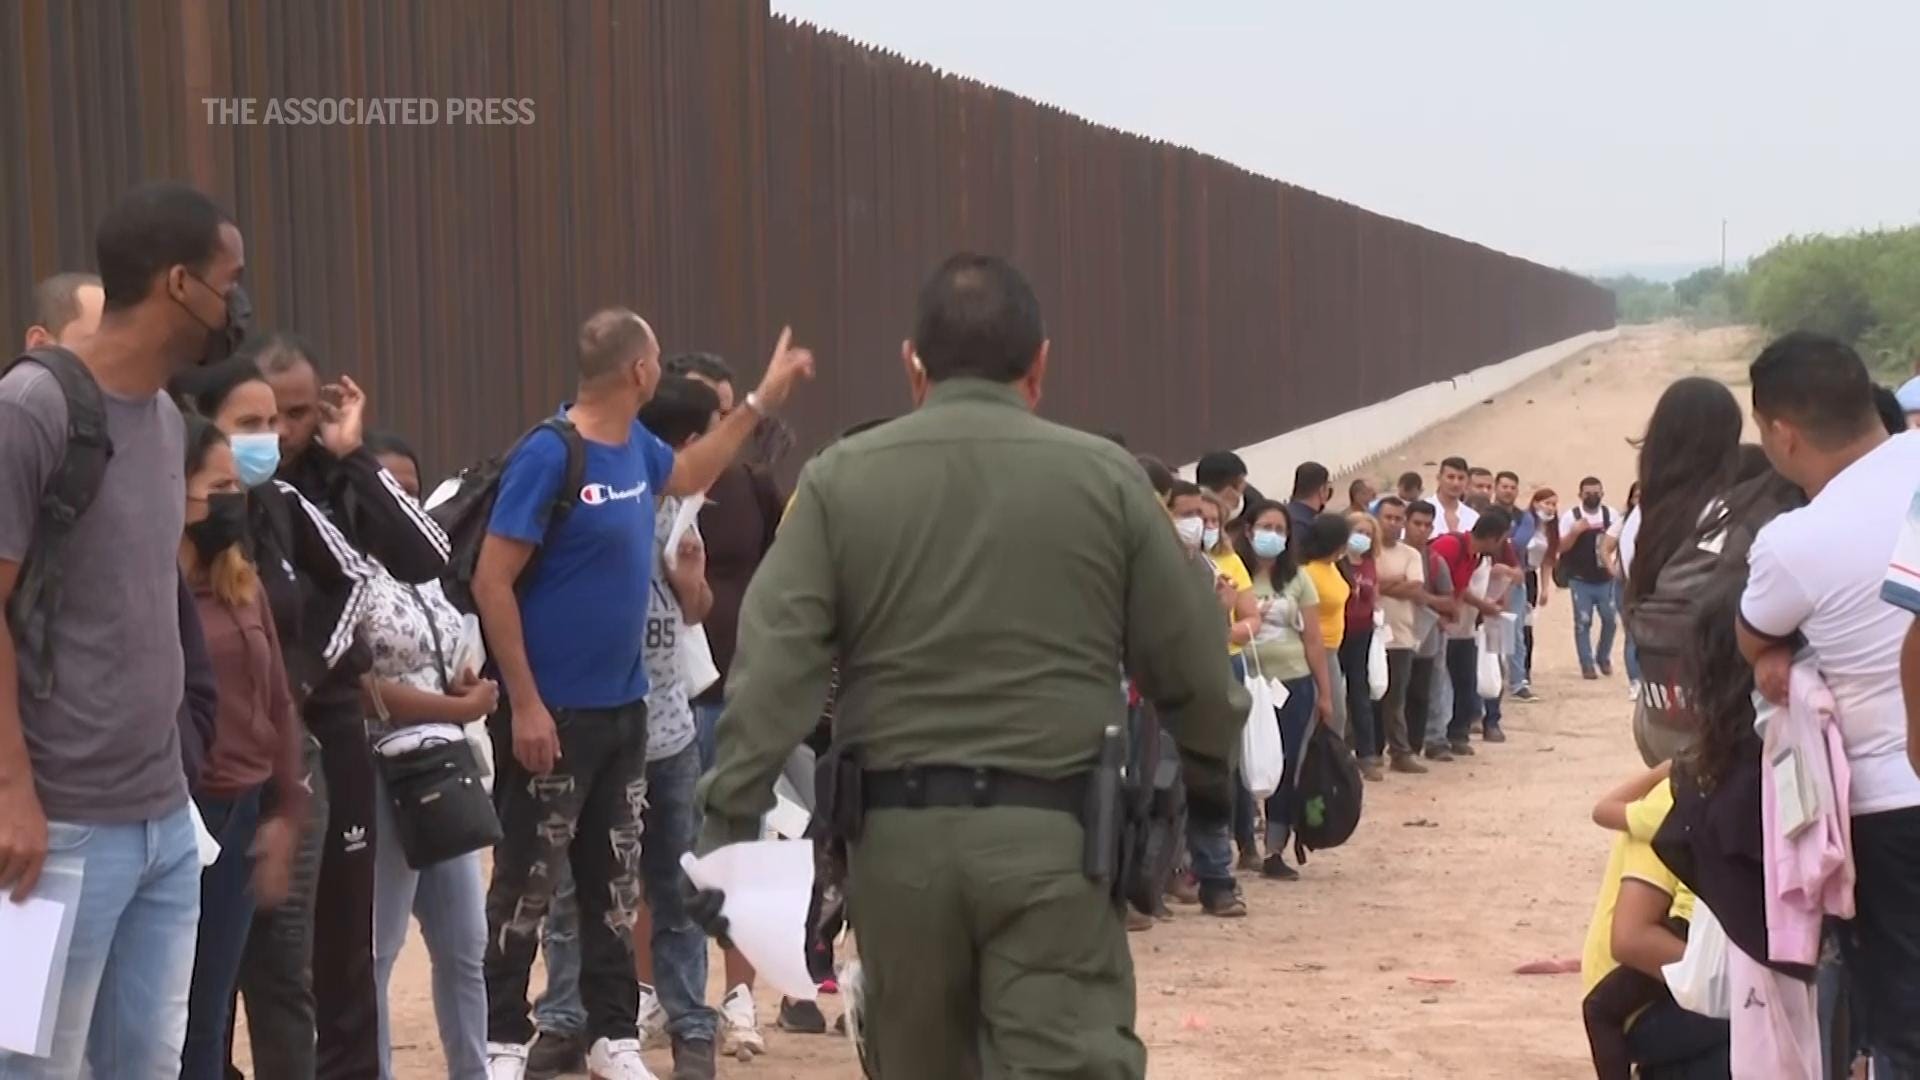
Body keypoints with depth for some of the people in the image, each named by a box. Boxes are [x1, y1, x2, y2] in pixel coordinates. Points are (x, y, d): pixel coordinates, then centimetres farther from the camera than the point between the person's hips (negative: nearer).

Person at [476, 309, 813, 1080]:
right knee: (528, 885, 2)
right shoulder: (548, 455, -18)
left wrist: (762, 400, 27)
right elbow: (491, 584, -18)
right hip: (554, 712, -8)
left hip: (624, 706, 8)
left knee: (615, 882, 13)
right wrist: (525, 704, -20)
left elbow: (689, 475, 30)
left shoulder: (636, 445, 5)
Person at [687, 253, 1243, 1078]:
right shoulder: (1104, 477, 2)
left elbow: (774, 666, -6)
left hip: (899, 832, 2)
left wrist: (729, 823, -6)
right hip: (1052, 832, -2)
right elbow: (1189, 664, 7)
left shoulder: (840, 481, 3)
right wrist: (1211, 781, 25)